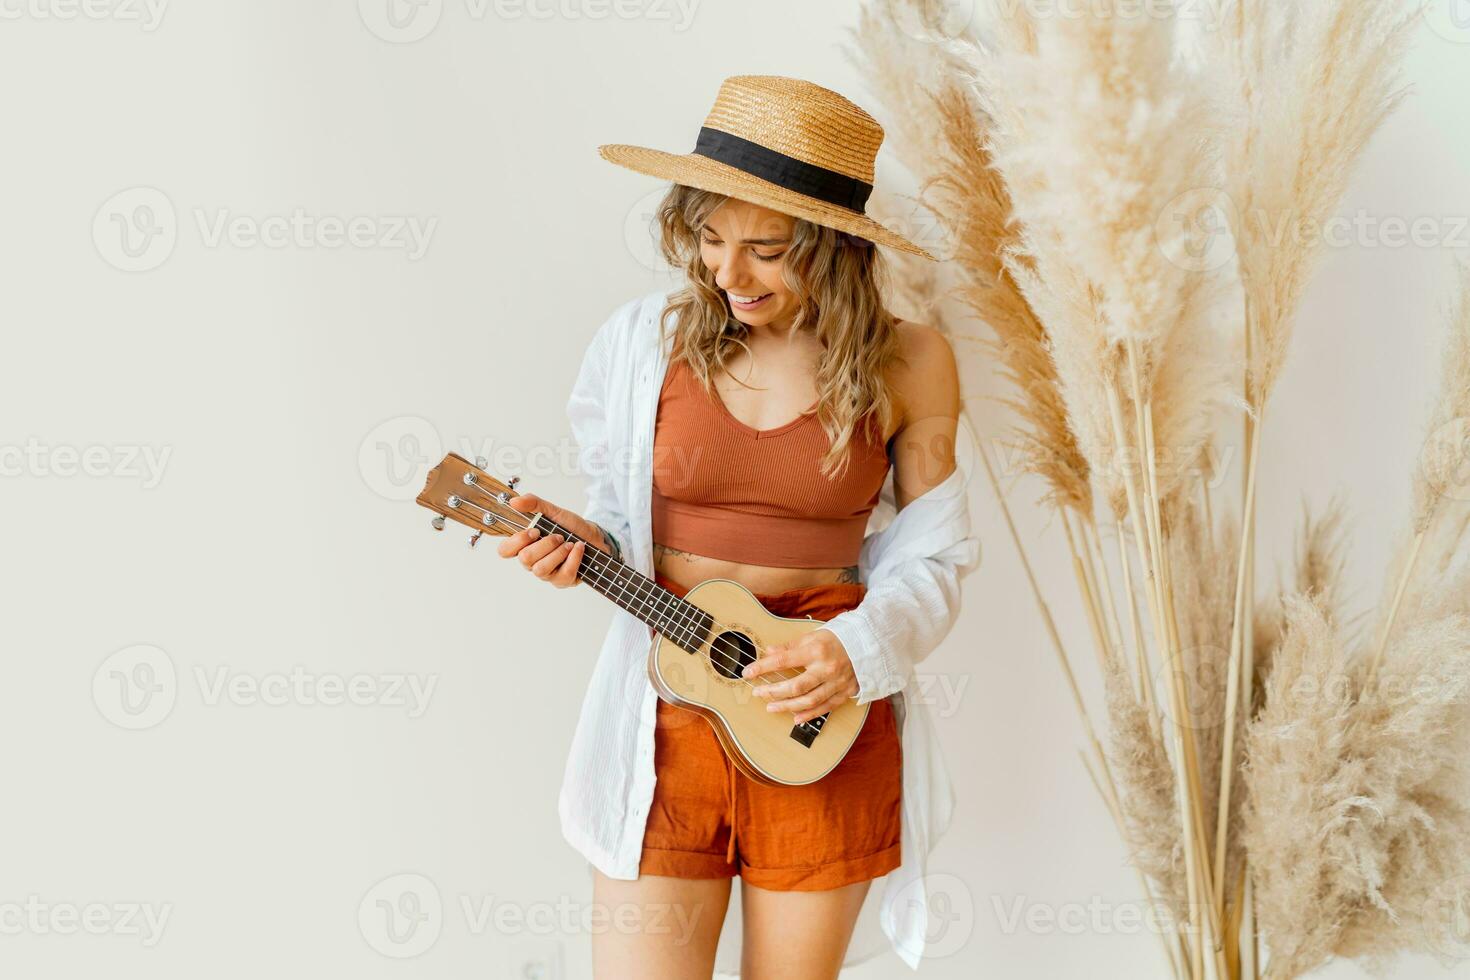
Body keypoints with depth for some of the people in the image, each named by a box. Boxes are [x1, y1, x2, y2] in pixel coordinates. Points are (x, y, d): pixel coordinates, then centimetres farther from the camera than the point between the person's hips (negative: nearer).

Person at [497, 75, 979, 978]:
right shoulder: (645, 340, -2)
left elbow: (932, 558, 2)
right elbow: (627, 515, 9)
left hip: (825, 732, 0)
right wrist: (585, 546, -12)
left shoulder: (906, 364, -4)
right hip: (664, 721, 0)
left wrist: (859, 649, -15)